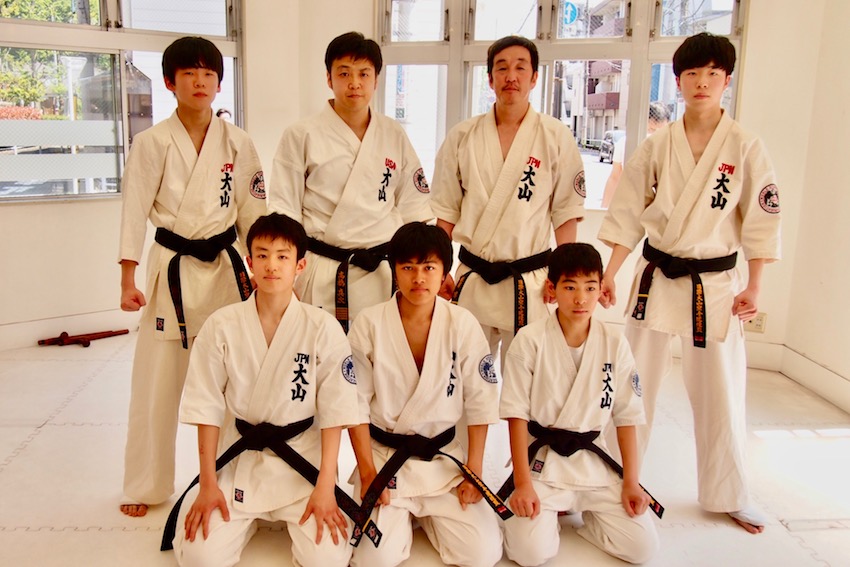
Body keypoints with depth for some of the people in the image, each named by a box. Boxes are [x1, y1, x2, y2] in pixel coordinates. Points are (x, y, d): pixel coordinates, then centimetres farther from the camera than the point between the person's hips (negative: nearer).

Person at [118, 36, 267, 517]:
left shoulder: (238, 143, 1)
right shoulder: (153, 142, -4)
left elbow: (253, 213, 5)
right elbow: (135, 212, -4)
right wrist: (128, 281, -8)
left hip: (227, 266, 2)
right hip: (172, 268, -1)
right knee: (157, 381, 4)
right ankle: (146, 486, 22)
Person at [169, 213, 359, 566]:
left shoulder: (323, 329, -11)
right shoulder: (221, 326, -8)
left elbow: (334, 410, -7)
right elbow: (207, 407, -2)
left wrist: (326, 487, -10)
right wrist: (208, 483, -2)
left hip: (302, 456, -1)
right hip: (238, 457, 1)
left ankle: (293, 518, 18)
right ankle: (249, 519, 21)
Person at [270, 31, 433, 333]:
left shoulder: (394, 136, 8)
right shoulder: (302, 136, -1)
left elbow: (414, 210, 12)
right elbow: (284, 212, 1)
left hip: (381, 272, 2)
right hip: (320, 276, -2)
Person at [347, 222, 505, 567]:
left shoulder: (463, 325, -9)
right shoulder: (369, 325, -11)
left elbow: (481, 403, -2)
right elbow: (356, 404, -6)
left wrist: (474, 471, -3)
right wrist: (367, 472, -8)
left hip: (443, 457, 2)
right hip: (383, 456, -1)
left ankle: (425, 515, 21)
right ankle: (401, 517, 17)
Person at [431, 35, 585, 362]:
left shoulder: (556, 137, -2)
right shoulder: (463, 137, 3)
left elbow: (566, 212, 1)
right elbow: (446, 212, 7)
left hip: (529, 283, -2)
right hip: (471, 280, 2)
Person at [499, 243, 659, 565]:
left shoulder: (614, 345, -3)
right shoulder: (530, 341, -12)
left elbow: (626, 417, 3)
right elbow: (517, 416, -9)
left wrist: (631, 482, 0)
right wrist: (523, 484, -12)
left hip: (594, 462, 3)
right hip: (541, 462, -3)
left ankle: (580, 512, 20)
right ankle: (546, 511, 15)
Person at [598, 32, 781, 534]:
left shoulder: (746, 148, -4)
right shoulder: (657, 146, 1)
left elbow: (761, 222, -2)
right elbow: (628, 215, 1)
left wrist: (753, 289, -5)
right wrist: (609, 275, -3)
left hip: (715, 282, -1)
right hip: (656, 279, 2)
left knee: (721, 392, 6)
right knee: (635, 384, 10)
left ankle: (729, 496, 26)